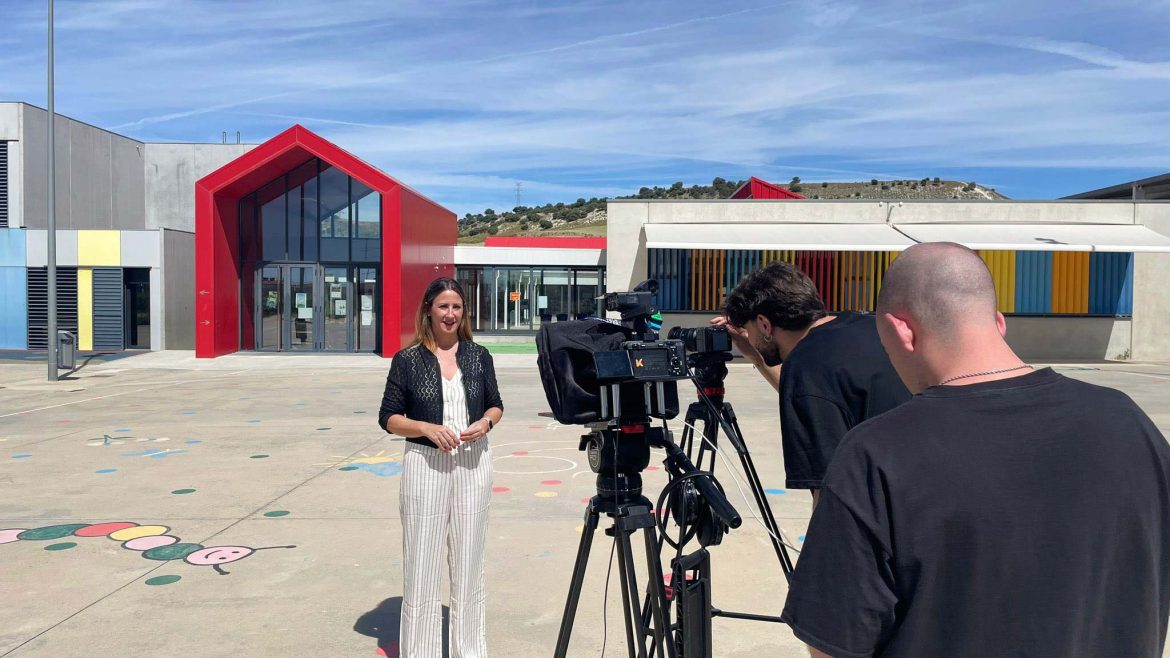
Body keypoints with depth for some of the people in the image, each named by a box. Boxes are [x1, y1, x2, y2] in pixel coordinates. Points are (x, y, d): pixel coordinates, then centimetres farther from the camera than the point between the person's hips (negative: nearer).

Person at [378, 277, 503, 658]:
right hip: (425, 465, -2)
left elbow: (496, 405, 14)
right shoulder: (407, 360, -2)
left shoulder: (479, 356, 6)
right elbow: (389, 418, 0)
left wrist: (486, 422, -8)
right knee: (422, 564, 1)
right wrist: (428, 428, -16)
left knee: (469, 563, 10)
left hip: (473, 464, 2)